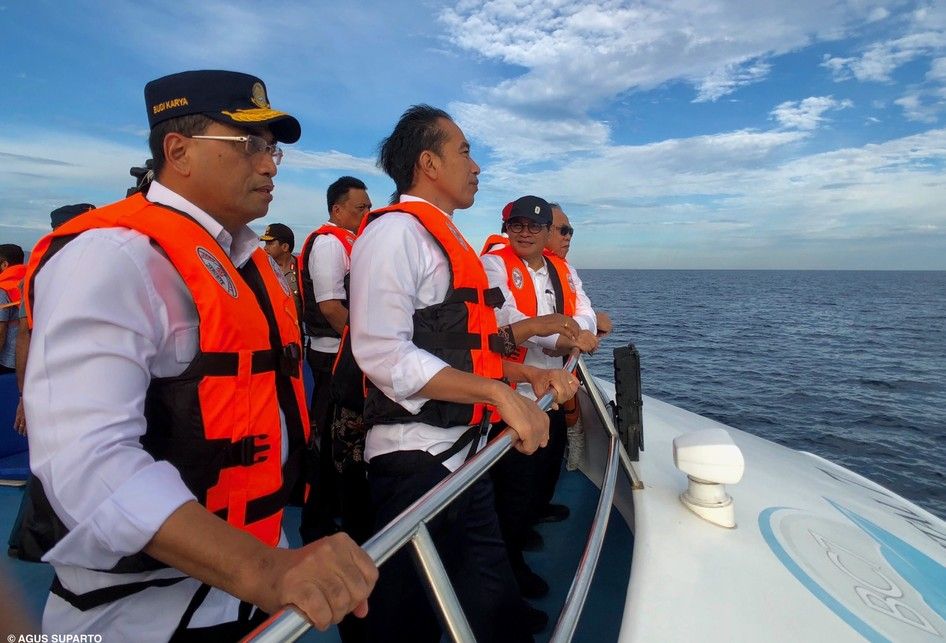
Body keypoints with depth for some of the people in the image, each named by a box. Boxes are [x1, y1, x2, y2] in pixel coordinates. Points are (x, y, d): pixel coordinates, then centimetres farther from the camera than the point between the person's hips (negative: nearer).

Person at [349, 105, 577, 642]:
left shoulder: (446, 238, 17)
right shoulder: (395, 231, -12)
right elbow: (384, 355, -24)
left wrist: (527, 374, 8)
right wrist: (501, 394, -24)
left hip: (465, 452, 9)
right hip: (415, 460, -8)